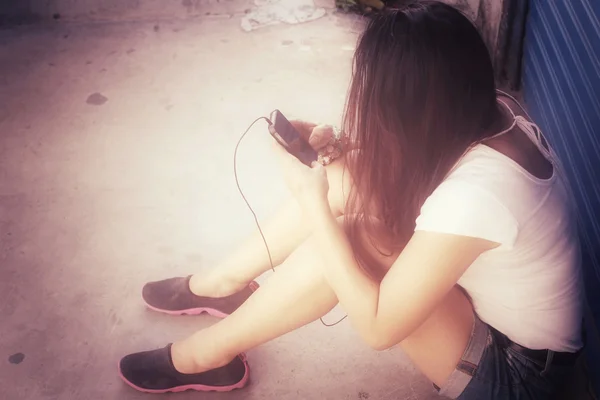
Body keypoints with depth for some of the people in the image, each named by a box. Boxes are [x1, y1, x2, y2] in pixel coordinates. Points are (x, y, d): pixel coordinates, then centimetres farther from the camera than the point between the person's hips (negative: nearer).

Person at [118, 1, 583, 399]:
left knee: (342, 240, -26)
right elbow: (398, 164, 7)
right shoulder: (486, 114, -13)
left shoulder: (475, 193, -37)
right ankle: (224, 282, 11)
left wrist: (313, 198, -26)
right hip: (486, 295, 8)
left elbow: (378, 326, -29)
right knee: (345, 178, -7)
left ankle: (211, 352, -2)